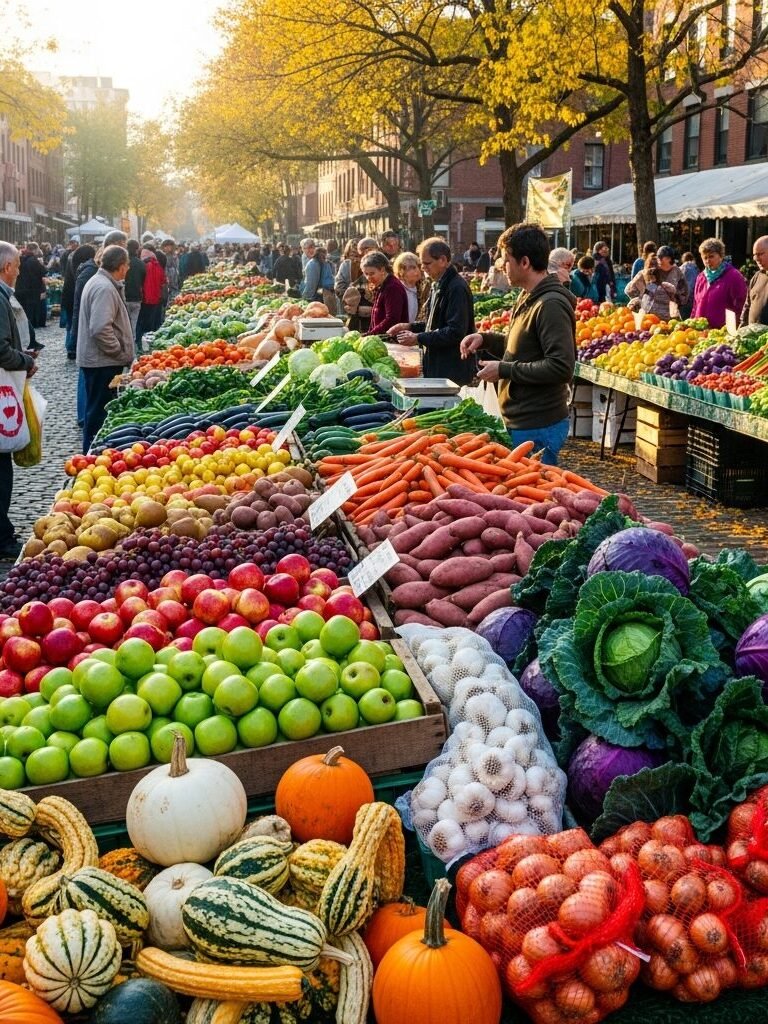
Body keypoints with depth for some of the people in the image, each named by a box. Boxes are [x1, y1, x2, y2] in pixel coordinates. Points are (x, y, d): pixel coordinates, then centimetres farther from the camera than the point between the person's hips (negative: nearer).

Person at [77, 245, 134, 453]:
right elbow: (101, 329, -29)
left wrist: (121, 353, 18)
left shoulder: (98, 281, 14)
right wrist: (120, 352, -16)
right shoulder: (105, 288, -20)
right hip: (102, 362, -11)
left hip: (95, 359, 11)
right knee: (99, 412, -3)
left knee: (96, 410, 18)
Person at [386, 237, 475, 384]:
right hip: (436, 367, 10)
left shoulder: (457, 288, -18)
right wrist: (410, 327, 10)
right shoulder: (439, 285, 15)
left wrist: (419, 338, -19)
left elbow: (455, 332, -23)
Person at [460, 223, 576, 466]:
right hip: (519, 423, 10)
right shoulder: (528, 298, 13)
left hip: (538, 429, -10)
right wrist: (485, 340, 7)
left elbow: (561, 367, -26)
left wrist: (504, 370, -19)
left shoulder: (551, 305, -19)